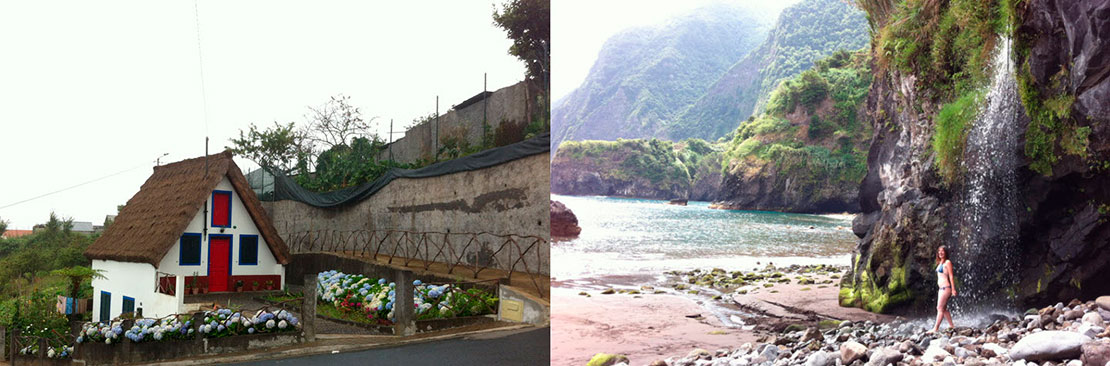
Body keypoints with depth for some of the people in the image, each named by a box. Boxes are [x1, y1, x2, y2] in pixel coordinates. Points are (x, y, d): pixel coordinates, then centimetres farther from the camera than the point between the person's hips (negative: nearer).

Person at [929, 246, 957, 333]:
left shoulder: (947, 262, -9)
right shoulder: (940, 263, 16)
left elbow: (951, 276, -13)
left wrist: (953, 289, -17)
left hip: (946, 288, -9)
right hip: (941, 288, 9)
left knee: (940, 308, -9)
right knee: (944, 308, 13)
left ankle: (935, 329, -9)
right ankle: (951, 326, 21)